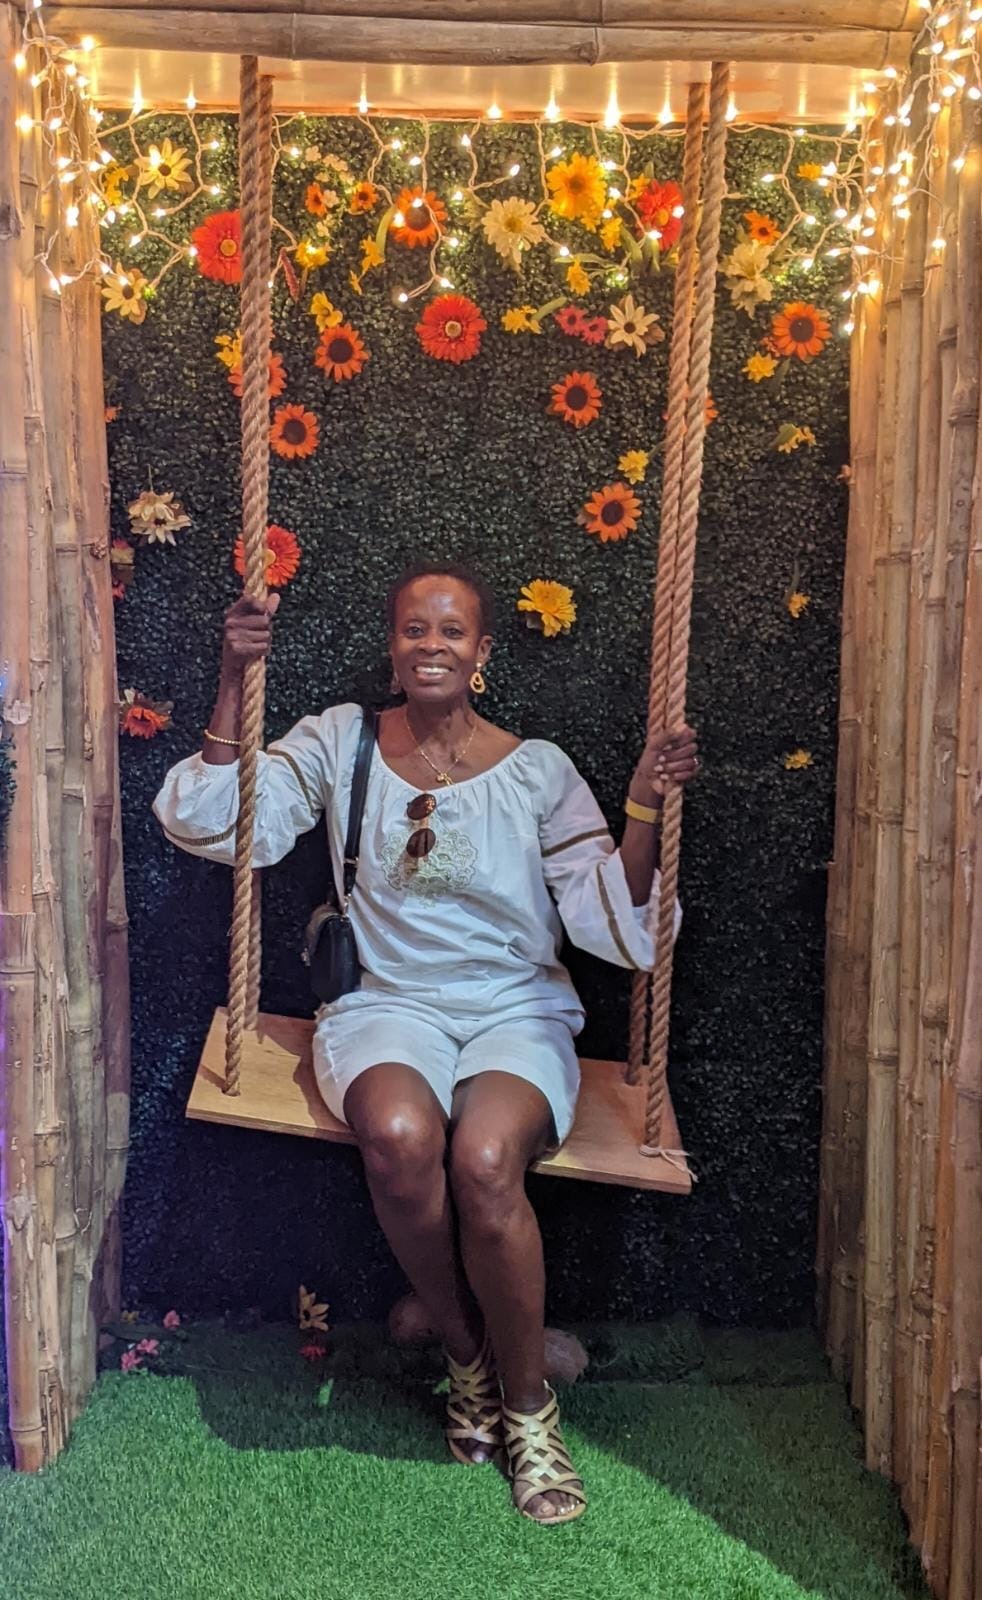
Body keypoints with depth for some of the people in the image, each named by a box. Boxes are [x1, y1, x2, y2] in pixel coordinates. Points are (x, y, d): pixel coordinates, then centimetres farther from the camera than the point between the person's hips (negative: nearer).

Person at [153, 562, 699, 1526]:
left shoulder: (537, 769, 3)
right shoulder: (339, 742, 7)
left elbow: (609, 919, -3)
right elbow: (217, 824, -3)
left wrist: (645, 808, -18)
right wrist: (235, 680, -11)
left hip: (516, 1010, 0)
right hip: (386, 1004, 1)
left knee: (484, 1160, -32)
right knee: (400, 1136, -33)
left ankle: (527, 1403, -5)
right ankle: (467, 1360, -4)